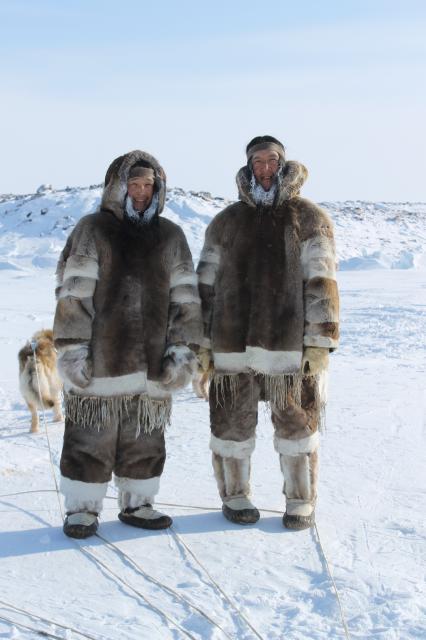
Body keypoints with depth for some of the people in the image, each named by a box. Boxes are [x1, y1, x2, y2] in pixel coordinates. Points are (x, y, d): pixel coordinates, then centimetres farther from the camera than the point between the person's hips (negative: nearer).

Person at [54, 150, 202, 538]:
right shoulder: (93, 230, 2)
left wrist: (183, 349, 2)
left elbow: (185, 298, 10)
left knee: (145, 442, 11)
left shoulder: (170, 237, 11)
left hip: (152, 362, 3)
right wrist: (73, 349, -10)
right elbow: (73, 293, -4)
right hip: (100, 361, -3)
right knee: (91, 439, 3)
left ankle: (137, 505, 25)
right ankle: (82, 509, 15)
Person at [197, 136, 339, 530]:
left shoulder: (309, 220, 4)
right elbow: (206, 286, 12)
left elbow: (322, 285, -3)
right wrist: (201, 345, 7)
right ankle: (235, 497, 25)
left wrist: (321, 344, -10)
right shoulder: (225, 223, 12)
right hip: (231, 346, 2)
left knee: (297, 424, 5)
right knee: (232, 424, 8)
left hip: (289, 346, -2)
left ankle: (301, 503, 20)